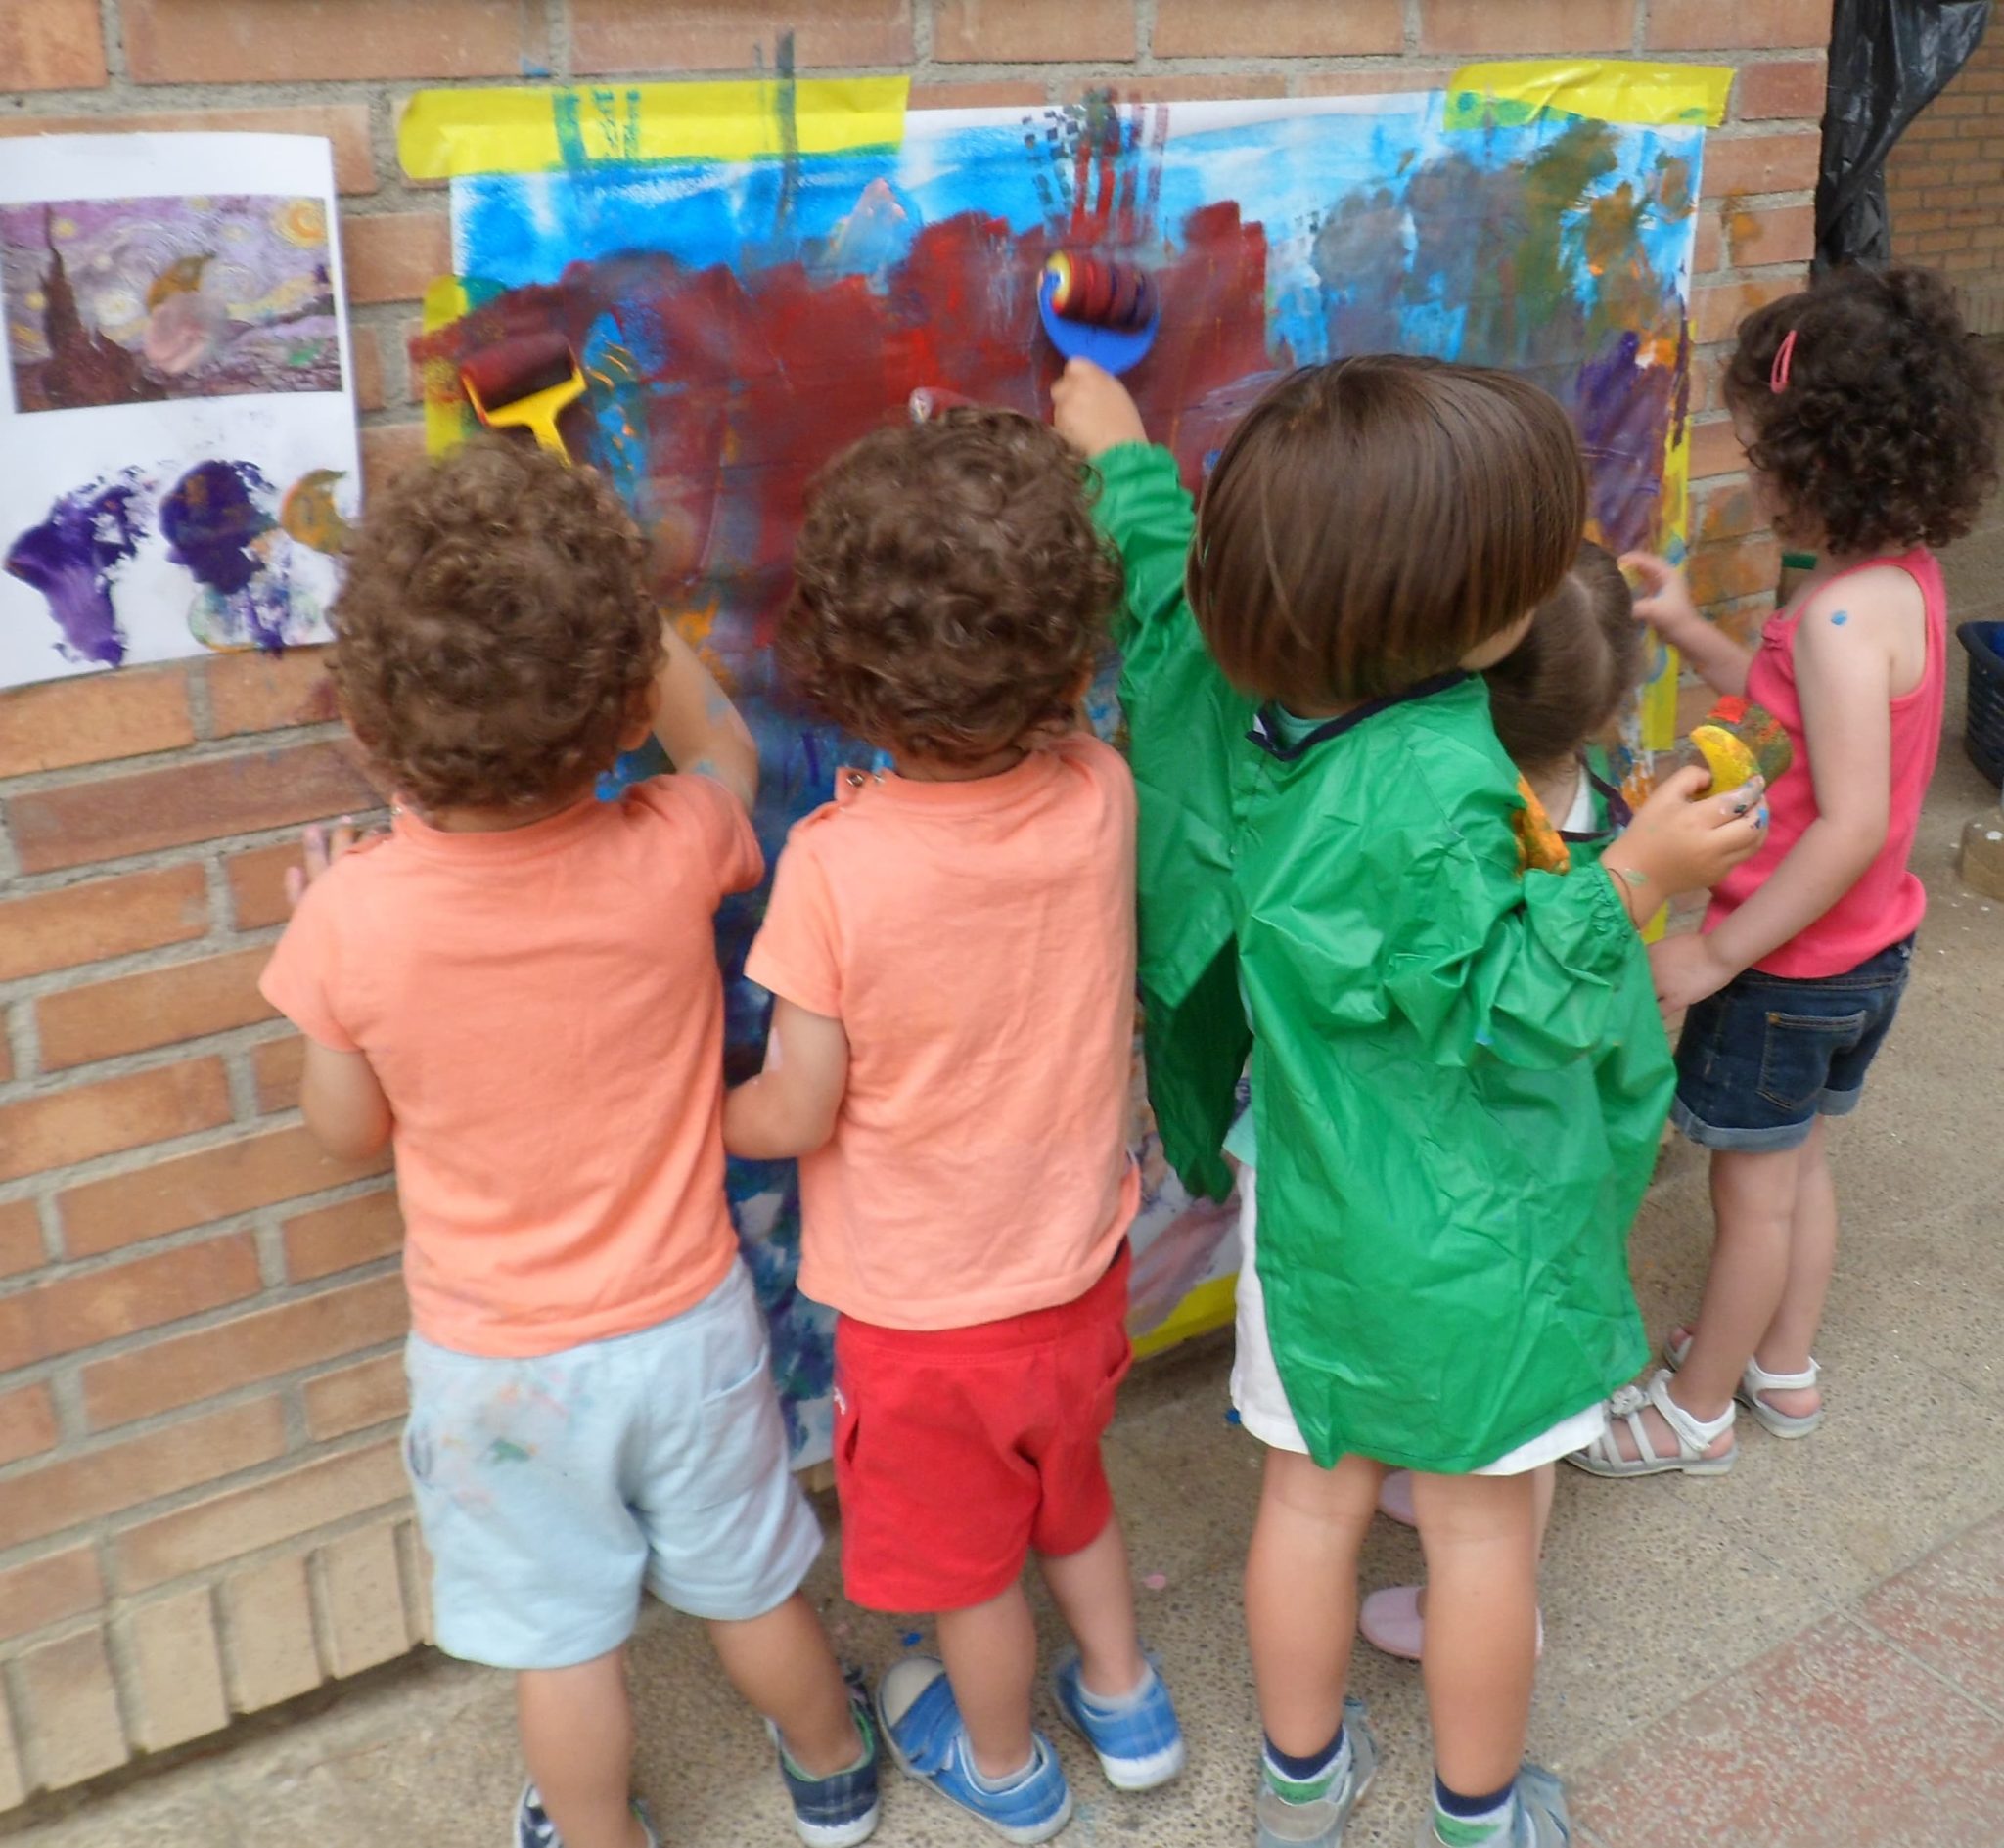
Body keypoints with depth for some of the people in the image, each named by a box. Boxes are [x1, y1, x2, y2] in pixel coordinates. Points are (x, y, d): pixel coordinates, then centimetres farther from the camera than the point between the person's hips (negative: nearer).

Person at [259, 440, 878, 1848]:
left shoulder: (350, 916, -25)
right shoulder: (670, 858, -24)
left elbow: (350, 1130, -6)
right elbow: (721, 746, 2)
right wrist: (612, 594, 3)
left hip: (497, 1361, -1)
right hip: (683, 1324, 2)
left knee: (562, 1637, 21)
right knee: (752, 1589, 25)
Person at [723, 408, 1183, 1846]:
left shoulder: (836, 865, -30)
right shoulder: (1102, 796, -19)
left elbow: (794, 1115, -20)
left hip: (925, 1308, -4)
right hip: (1079, 1267, 4)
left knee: (969, 1556, 23)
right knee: (1068, 1490, 33)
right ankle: (1125, 1700, 53)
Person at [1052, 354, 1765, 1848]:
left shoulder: (1236, 693, -9)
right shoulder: (1435, 783, -29)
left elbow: (1166, 595, 11)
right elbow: (1498, 1006, -22)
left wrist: (1126, 459, 23)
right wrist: (1628, 882, -21)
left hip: (1311, 1204, 6)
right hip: (1465, 1234, -6)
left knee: (1313, 1498, 20)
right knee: (1480, 1518, 16)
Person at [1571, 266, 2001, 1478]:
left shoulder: (1845, 612, -28)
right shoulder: (1902, 575, 0)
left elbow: (1852, 825, -31)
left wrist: (1717, 952, -25)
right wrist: (1689, 629, 4)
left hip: (1792, 963, -9)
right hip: (1866, 951, 9)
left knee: (1753, 1192, 8)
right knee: (1799, 1164, 23)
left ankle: (1697, 1411, 27)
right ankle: (1785, 1368, 42)